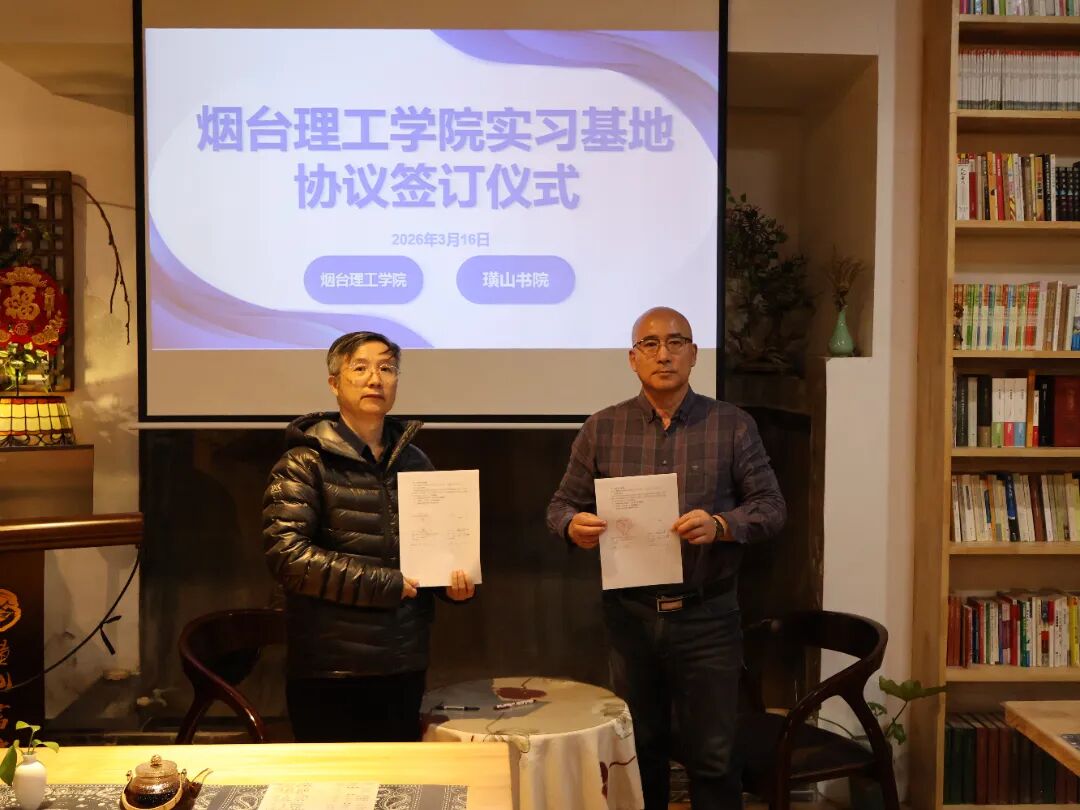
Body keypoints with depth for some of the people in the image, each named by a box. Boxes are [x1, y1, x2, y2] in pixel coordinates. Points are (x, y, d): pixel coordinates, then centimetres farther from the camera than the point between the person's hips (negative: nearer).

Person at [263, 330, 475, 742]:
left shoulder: (414, 461, 11)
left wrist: (455, 580, -1)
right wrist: (382, 584, -17)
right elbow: (285, 553, -15)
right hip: (329, 671, -5)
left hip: (405, 664, 5)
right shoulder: (306, 462, -5)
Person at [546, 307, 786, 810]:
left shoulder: (732, 425, -1)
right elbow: (561, 504, 6)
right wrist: (573, 526, -18)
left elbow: (771, 505, -1)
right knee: (640, 750, 16)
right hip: (630, 615, 2)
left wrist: (720, 525, -21)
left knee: (712, 756, 8)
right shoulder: (601, 429, 2)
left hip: (706, 617, -1)